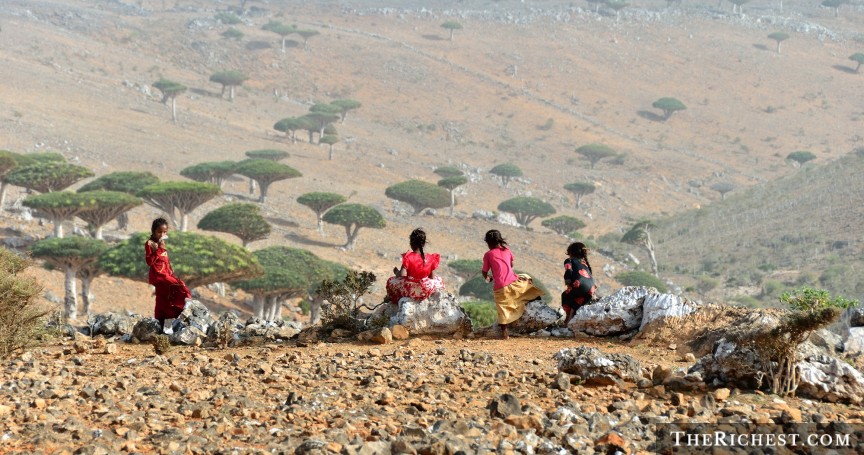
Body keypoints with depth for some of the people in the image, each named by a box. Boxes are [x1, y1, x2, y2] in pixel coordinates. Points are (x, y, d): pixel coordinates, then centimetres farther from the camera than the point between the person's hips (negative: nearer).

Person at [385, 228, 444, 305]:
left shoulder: (408, 257, -20)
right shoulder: (431, 258, -12)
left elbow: (402, 275, -20)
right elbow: (432, 277, -4)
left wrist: (396, 272, 3)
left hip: (409, 291, -1)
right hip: (426, 292, 1)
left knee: (391, 281, 26)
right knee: (438, 281, 32)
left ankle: (395, 303, 33)